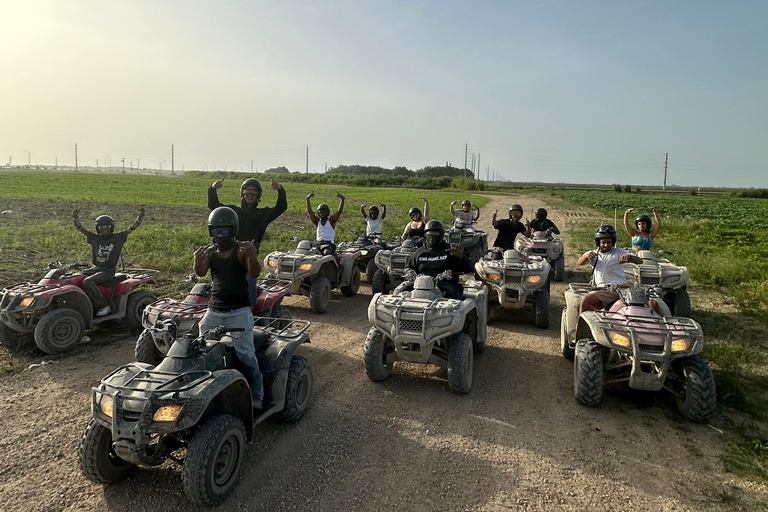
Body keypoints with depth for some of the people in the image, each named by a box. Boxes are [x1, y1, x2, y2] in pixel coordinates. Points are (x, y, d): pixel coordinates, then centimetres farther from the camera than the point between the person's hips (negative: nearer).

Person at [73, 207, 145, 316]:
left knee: (87, 282, -26)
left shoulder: (118, 237, -2)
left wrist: (140, 215, -23)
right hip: (95, 268, 6)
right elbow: (79, 228, 1)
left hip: (108, 271, -6)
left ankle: (103, 305, -19)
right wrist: (75, 217, -17)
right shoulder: (95, 238, 7)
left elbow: (133, 227, -9)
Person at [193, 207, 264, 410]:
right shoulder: (210, 252, 8)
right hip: (214, 310, 5)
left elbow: (255, 273, -20)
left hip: (239, 310, -5)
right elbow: (200, 273, -9)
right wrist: (198, 262, -31)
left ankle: (256, 395, 1)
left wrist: (252, 256, -40)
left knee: (245, 353, -9)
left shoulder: (242, 250, -5)